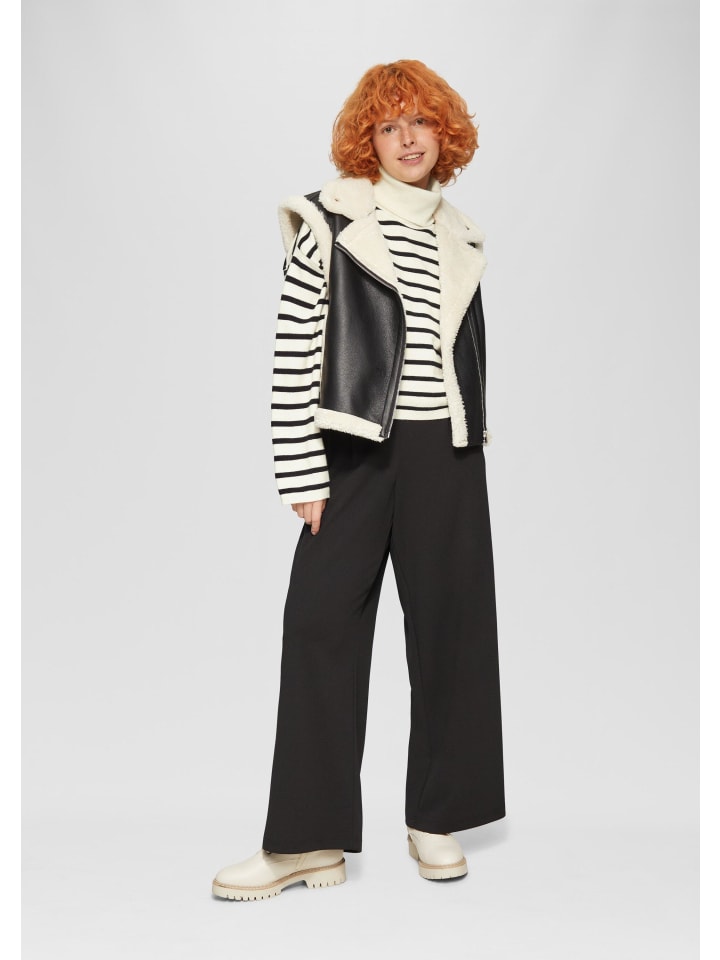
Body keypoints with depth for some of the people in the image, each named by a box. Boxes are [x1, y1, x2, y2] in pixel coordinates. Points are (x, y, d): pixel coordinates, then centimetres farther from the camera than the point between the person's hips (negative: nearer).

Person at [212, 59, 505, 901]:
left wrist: (475, 439, 14)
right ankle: (309, 839, 4)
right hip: (358, 450, -4)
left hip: (447, 453, 4)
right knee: (322, 623, -5)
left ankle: (435, 819, 21)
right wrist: (304, 472, -11)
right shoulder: (328, 222, -1)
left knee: (449, 625, 6)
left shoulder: (460, 237, 14)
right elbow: (293, 353, -6)